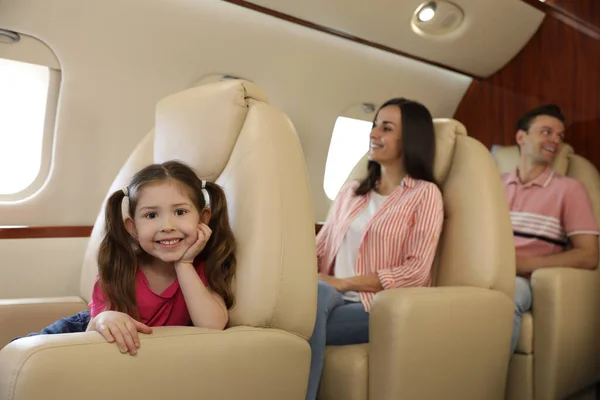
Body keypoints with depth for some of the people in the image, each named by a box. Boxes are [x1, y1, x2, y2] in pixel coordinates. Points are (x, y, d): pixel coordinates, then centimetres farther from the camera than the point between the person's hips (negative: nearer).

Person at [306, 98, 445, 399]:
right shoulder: (350, 192, 20)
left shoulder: (425, 193, 2)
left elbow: (416, 271, -8)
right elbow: (319, 249, 16)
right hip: (334, 299, 4)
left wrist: (343, 283, -14)